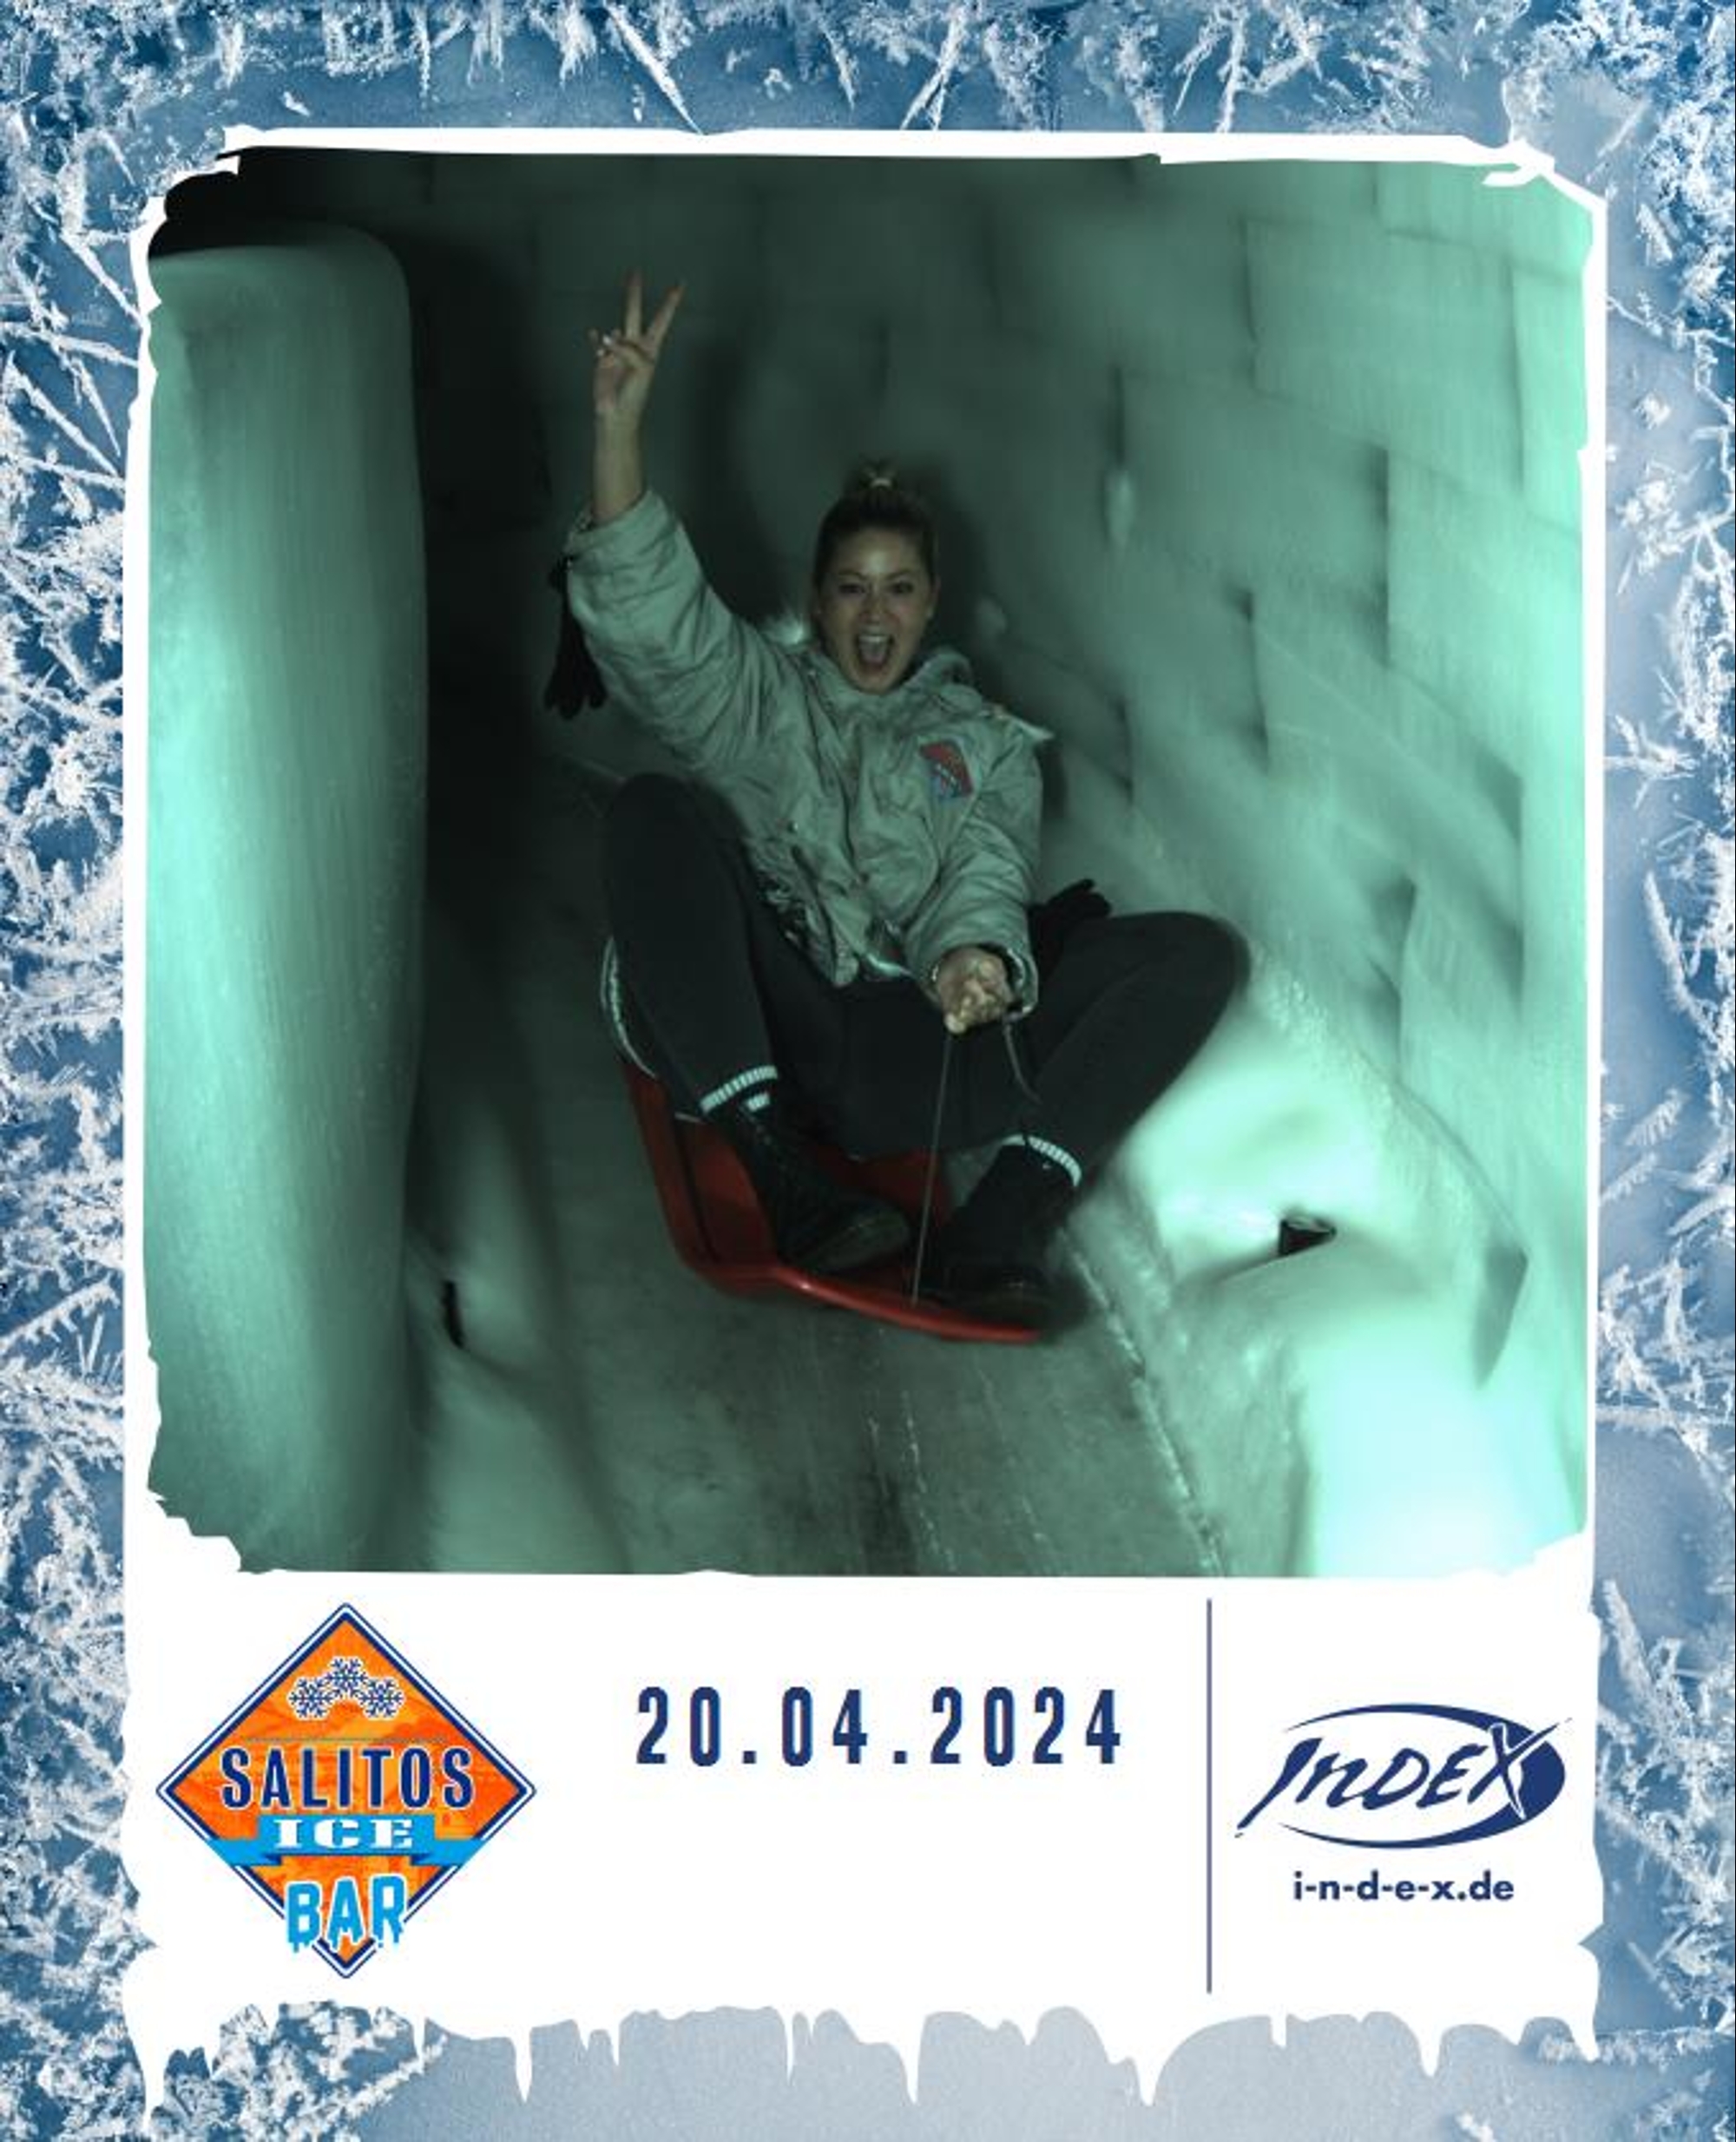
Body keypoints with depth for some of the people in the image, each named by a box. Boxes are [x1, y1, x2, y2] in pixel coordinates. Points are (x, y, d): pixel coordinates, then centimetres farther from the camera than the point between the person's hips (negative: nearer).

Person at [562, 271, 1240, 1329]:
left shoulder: (986, 738, 26)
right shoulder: (756, 699, 25)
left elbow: (988, 873, 7)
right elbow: (647, 618, 6)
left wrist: (975, 953, -18)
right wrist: (619, 424, -5)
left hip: (914, 1042, 1)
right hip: (759, 1031, 0)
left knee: (1199, 952, -14)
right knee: (657, 812, -26)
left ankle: (1003, 1219, -34)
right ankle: (781, 1171, -35)